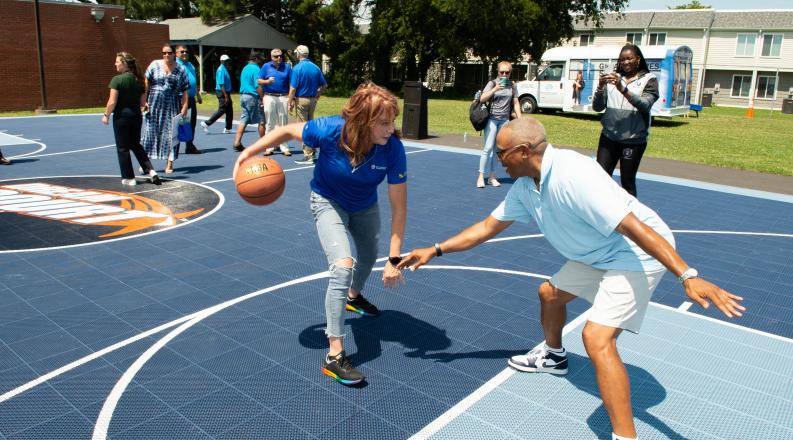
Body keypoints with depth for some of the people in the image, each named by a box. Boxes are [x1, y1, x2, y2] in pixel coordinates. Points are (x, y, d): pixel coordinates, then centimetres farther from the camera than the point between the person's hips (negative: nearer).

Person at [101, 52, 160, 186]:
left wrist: (106, 115, -3)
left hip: (122, 116, -6)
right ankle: (150, 170, 8)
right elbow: (143, 102, 6)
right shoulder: (138, 80, 4)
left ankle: (129, 178, 13)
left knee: (122, 148, 7)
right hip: (136, 115, 6)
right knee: (136, 145, 20)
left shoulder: (117, 79, -13)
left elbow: (112, 102, -16)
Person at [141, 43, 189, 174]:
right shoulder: (155, 65, 4)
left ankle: (169, 164, 8)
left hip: (172, 107, 0)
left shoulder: (181, 70, 4)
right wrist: (145, 101, -3)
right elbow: (146, 83, 4)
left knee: (170, 134, 0)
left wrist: (184, 107, -6)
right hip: (154, 105, 0)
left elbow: (184, 90, 2)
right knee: (150, 133, 5)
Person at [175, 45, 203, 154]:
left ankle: (190, 146, 20)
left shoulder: (190, 65, 19)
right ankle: (174, 148, 4)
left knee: (192, 123, 11)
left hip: (191, 98, 8)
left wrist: (198, 95, 25)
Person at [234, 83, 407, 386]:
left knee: (368, 258, 26)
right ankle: (334, 355, -16)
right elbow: (288, 131, -16)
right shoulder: (330, 131, -37)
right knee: (343, 266, -24)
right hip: (328, 202, -4)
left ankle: (353, 297, 63)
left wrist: (394, 259, -29)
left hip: (365, 206, 4)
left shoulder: (393, 148, -33)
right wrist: (250, 152, -23)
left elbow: (399, 206, -28)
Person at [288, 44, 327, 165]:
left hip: (301, 100, -6)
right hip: (313, 100, 6)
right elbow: (324, 85, 10)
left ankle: (308, 156, 0)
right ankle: (312, 152, 22)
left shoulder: (297, 68, -11)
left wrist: (290, 103, -8)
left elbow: (293, 88, -14)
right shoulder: (315, 68, 6)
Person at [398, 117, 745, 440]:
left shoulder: (573, 175, -32)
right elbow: (488, 227, 6)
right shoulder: (525, 187, -3)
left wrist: (688, 277, -38)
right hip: (596, 255, 10)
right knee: (549, 293, 24)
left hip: (638, 253, -10)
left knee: (597, 338, -22)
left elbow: (634, 227, -35)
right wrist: (435, 250, 4)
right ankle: (553, 356, 52)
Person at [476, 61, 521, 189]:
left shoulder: (512, 86, 10)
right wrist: (495, 89, -20)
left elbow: (516, 103, 12)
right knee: (488, 148, -8)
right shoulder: (492, 83, 0)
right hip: (492, 119, -3)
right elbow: (482, 99, -10)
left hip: (504, 120, 3)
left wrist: (519, 119, 6)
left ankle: (492, 177, 12)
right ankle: (481, 177, -4)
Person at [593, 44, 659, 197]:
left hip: (634, 140, -2)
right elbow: (597, 107, 4)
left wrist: (622, 89, -26)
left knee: (628, 181, 6)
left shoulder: (649, 80, 2)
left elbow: (645, 105, -15)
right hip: (609, 137, 2)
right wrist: (600, 87, -14)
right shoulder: (613, 78, 8)